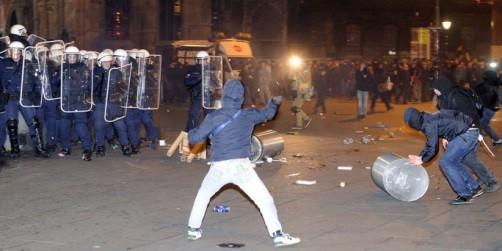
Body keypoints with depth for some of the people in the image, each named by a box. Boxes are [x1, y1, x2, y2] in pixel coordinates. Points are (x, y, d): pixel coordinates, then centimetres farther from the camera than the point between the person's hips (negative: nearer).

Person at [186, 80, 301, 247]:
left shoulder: (213, 117, -2)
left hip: (219, 167, 0)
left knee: (203, 195, 26)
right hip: (242, 166, 0)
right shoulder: (248, 115, 5)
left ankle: (194, 229, 26)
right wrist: (274, 102, 45)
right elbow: (267, 113, 24)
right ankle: (277, 234, -4)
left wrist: (192, 132, 24)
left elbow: (194, 138, 0)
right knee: (265, 200, 5)